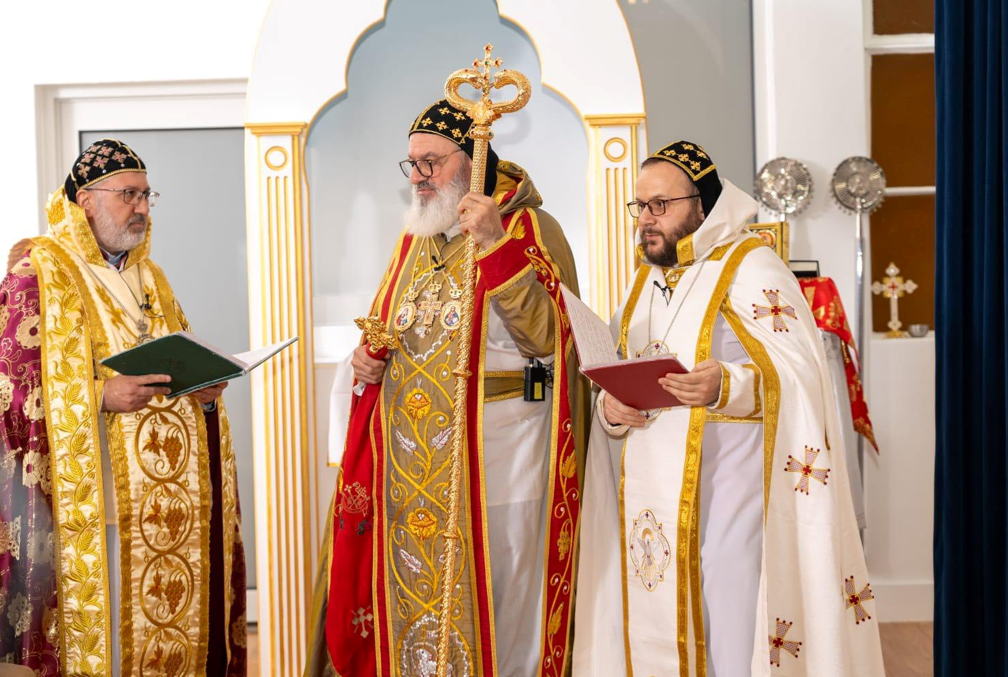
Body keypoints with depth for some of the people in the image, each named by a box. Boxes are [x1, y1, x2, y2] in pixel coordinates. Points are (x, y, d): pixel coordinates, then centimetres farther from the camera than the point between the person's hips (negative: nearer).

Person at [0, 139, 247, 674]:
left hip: (165, 496, 6)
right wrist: (101, 397, -22)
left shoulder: (150, 278, 18)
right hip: (92, 495, -6)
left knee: (172, 611, 7)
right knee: (102, 622, -3)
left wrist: (204, 390, 1)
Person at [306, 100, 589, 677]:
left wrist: (495, 246, -23)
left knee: (489, 602, 2)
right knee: (408, 595, 12)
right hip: (409, 454, 6)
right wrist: (367, 359, 4)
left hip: (494, 453, -6)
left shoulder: (530, 228, -5)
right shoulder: (416, 235, 15)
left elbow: (547, 337, -18)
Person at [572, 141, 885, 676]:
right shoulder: (645, 280, 17)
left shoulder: (749, 267, -5)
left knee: (727, 628, -5)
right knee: (651, 626, 9)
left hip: (724, 490, -6)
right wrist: (609, 408, -4)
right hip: (648, 498, 6)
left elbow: (799, 374, -13)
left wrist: (729, 385, -31)